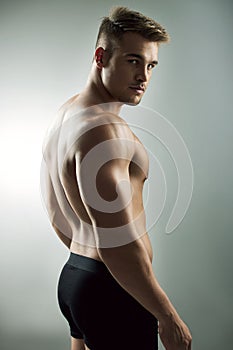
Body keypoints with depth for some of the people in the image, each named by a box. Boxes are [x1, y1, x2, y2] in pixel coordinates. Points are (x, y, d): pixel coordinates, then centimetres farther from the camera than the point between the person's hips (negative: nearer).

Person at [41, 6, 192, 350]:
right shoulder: (103, 129, -23)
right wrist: (168, 317, -19)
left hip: (73, 274, 10)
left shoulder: (66, 114, 9)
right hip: (112, 290, -10)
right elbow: (118, 244, -28)